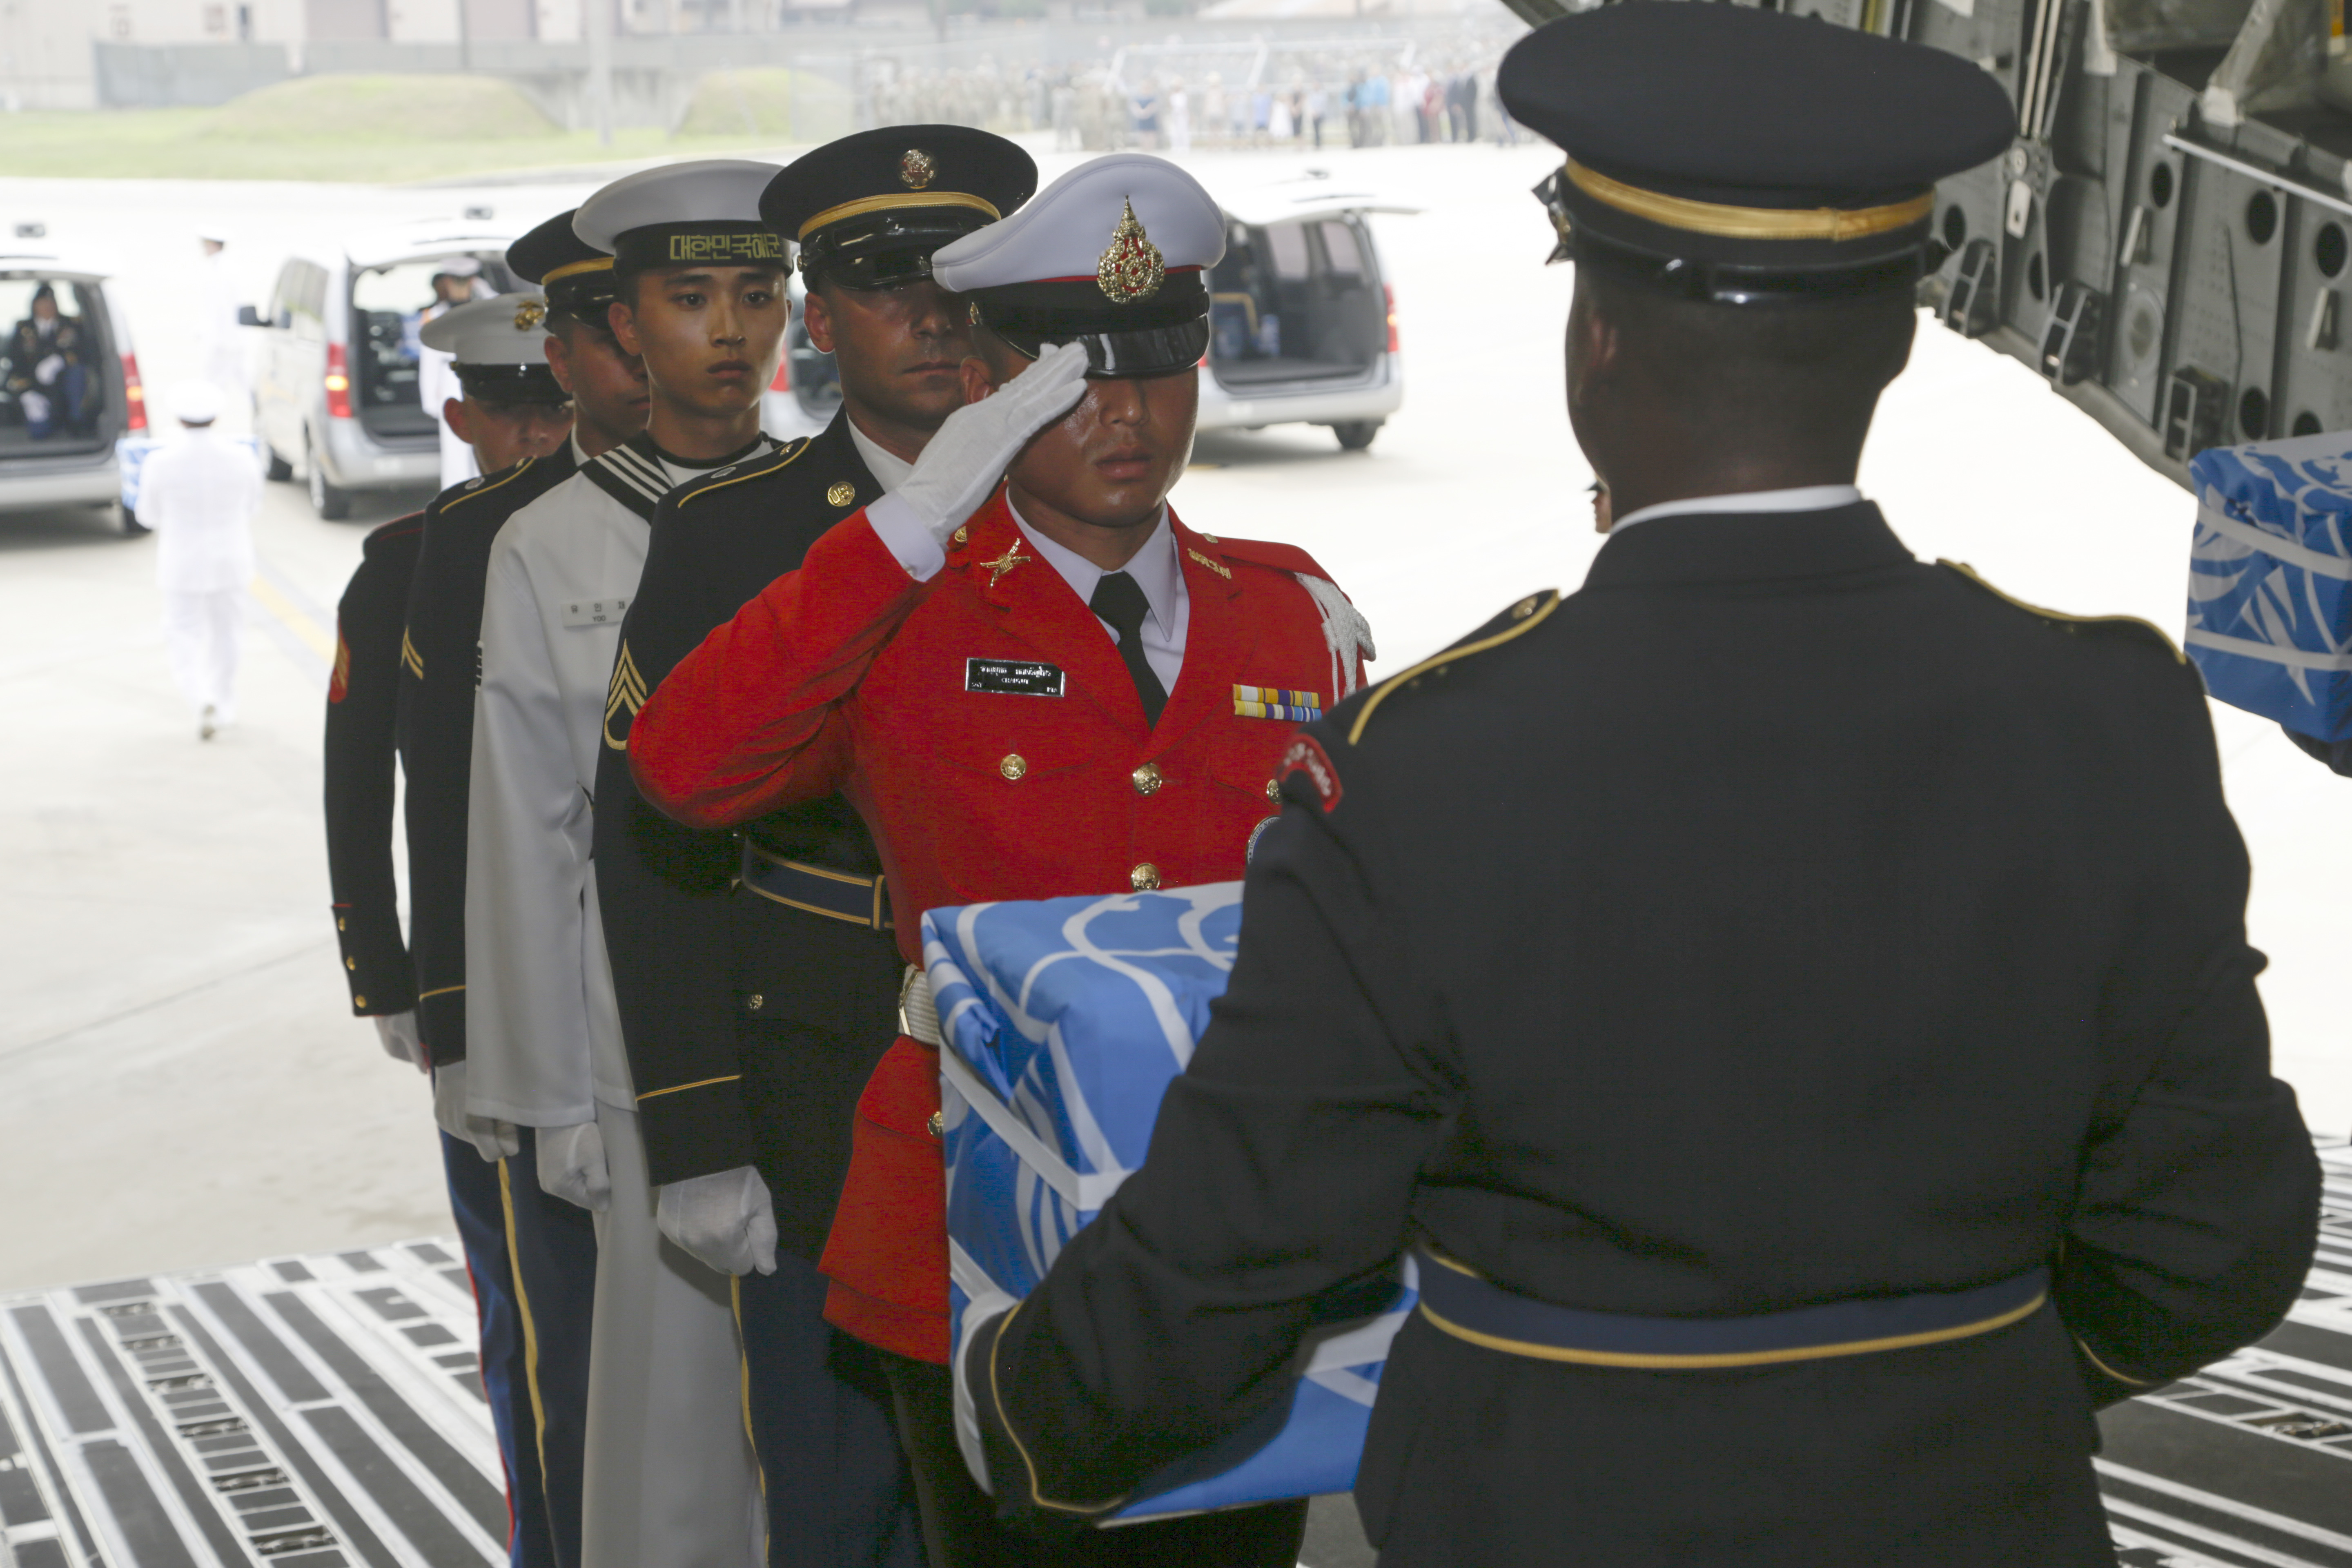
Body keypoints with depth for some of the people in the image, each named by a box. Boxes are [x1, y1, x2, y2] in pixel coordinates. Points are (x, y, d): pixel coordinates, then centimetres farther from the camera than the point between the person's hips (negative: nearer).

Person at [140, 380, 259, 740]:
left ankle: (204, 700, -13)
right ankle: (224, 706, 30)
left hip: (183, 565, -2)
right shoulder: (241, 459, -12)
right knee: (224, 635, 20)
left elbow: (150, 516, -3)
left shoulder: (160, 464, -17)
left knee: (184, 634, 11)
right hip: (231, 561, 2)